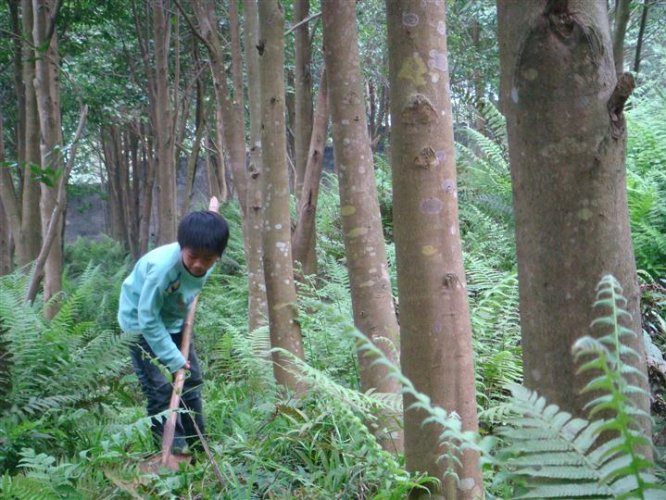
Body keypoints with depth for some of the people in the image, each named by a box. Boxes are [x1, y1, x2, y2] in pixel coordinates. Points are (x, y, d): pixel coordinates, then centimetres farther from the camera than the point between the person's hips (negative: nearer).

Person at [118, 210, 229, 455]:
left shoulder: (207, 262, -18)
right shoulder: (162, 266, -38)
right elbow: (148, 318, -29)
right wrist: (173, 359, -26)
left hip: (173, 320, 7)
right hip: (141, 323, -7)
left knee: (192, 379, 9)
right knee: (161, 388, -11)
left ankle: (196, 446, 22)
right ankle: (173, 453, 1)